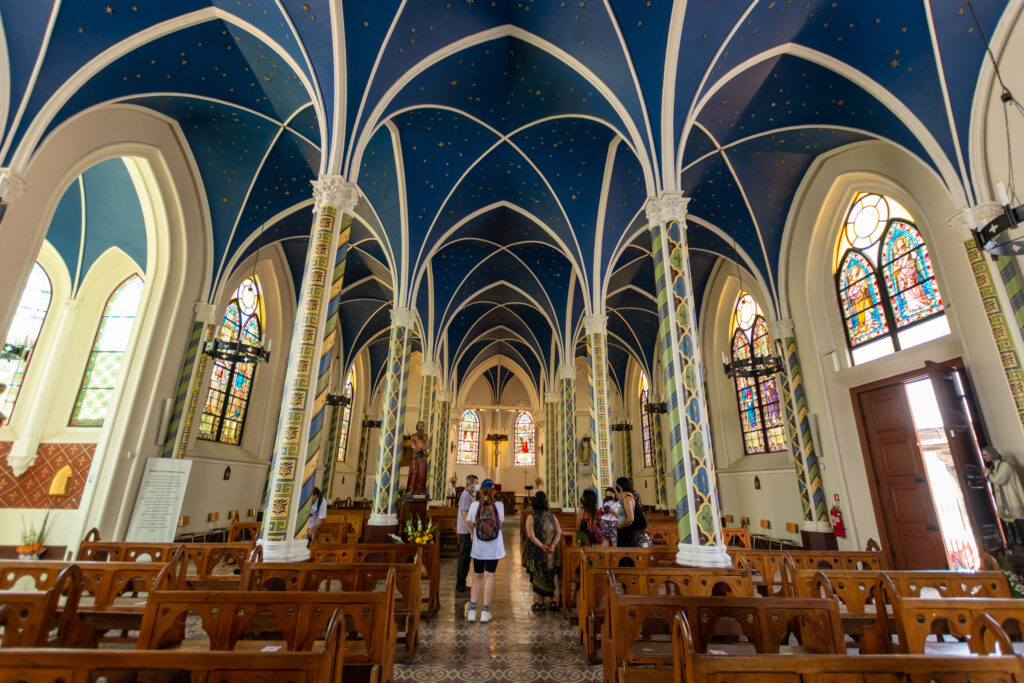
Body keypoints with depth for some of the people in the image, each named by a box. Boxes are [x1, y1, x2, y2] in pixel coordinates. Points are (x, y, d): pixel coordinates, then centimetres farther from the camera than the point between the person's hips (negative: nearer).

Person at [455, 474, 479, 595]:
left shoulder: (468, 495, 14)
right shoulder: (466, 495, -17)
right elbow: (465, 515, -22)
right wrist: (471, 532, -22)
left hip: (467, 532, 10)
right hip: (466, 532, -10)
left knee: (465, 558, 16)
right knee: (464, 558, -3)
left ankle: (461, 585, 25)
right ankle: (460, 588, 5)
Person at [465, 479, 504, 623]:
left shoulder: (474, 505, -8)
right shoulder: (499, 505, -8)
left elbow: (469, 522, 3)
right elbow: (501, 522, 4)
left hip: (478, 547, 1)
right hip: (494, 548, -1)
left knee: (477, 576, 13)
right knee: (489, 576, 5)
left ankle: (472, 610, 10)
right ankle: (485, 611, 7)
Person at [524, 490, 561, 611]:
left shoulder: (531, 518, -11)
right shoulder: (552, 516, 2)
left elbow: (531, 535, -20)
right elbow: (559, 532, -4)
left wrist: (542, 546, -18)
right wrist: (553, 545, -12)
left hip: (537, 552, -3)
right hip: (552, 553, 4)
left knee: (538, 577, 9)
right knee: (550, 577, 18)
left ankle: (539, 603, 14)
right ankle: (552, 601, 22)